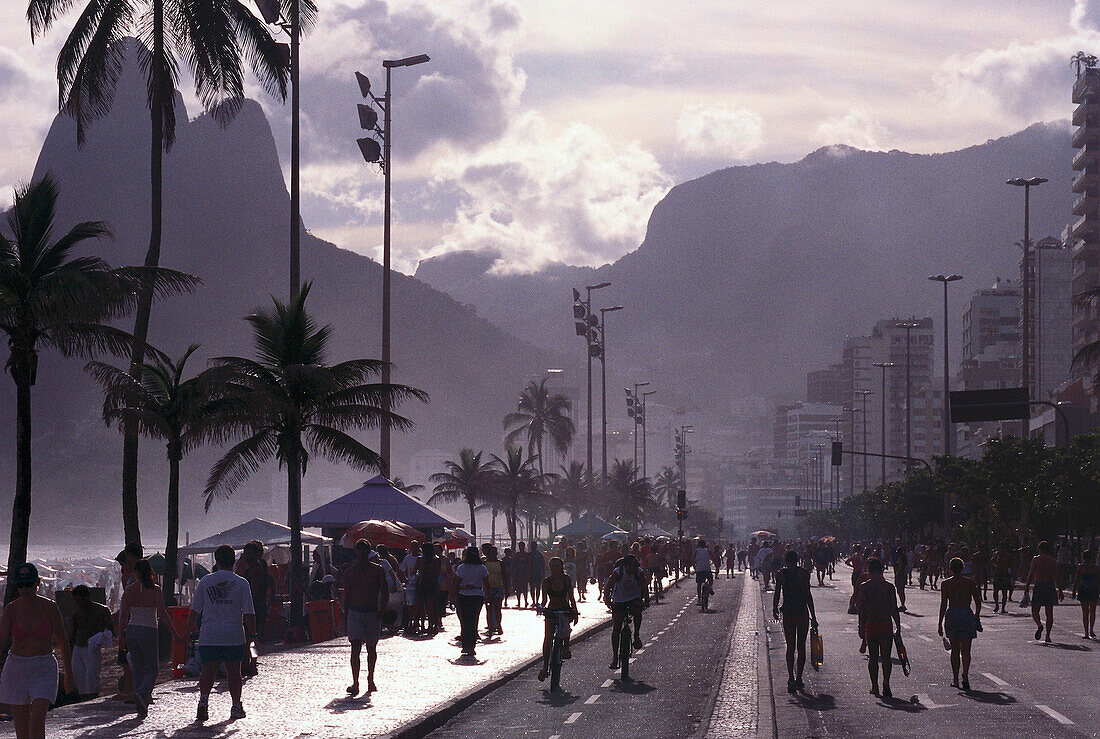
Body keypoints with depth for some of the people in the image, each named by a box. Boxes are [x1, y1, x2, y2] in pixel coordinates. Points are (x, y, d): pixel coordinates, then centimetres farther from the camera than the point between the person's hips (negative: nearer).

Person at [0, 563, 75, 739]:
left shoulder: (49, 607, -6)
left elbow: (63, 642, 3)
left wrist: (68, 675, 6)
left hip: (44, 670, -2)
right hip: (16, 670, 2)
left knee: (37, 723, -17)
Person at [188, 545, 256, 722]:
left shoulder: (205, 581, 3)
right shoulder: (241, 583, -1)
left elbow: (195, 610, 5)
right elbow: (248, 614, -4)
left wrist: (189, 629, 16)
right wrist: (251, 635, 2)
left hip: (208, 636, 1)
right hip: (234, 635, -1)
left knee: (208, 670, 4)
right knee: (234, 672, 9)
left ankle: (203, 699, -17)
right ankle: (236, 706, 13)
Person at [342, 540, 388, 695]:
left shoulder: (377, 570, 2)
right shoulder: (349, 571, 5)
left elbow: (385, 592, -1)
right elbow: (347, 595, 13)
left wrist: (381, 610, -16)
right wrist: (345, 615, 12)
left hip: (372, 613, 0)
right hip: (355, 613, 0)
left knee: (371, 648, 11)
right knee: (355, 647, -13)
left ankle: (370, 680, 29)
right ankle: (355, 684, -17)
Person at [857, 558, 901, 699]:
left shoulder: (864, 587, -2)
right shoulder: (889, 587, 0)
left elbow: (862, 609, -3)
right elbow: (894, 609, 0)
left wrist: (861, 627, 3)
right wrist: (898, 626, 7)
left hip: (871, 625, 0)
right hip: (886, 625, 0)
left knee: (873, 657, 9)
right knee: (886, 657, 4)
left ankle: (875, 687, 11)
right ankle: (886, 684, -11)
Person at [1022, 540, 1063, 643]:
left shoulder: (1036, 559, 0)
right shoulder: (1053, 561, 6)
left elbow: (1031, 575, -4)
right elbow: (1056, 578, 2)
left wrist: (1026, 589, -1)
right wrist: (1060, 591, 7)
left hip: (1039, 586, -2)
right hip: (1051, 586, 2)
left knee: (1035, 611, 5)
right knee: (1049, 613, 7)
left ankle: (1039, 625, -25)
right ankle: (1048, 636, 3)